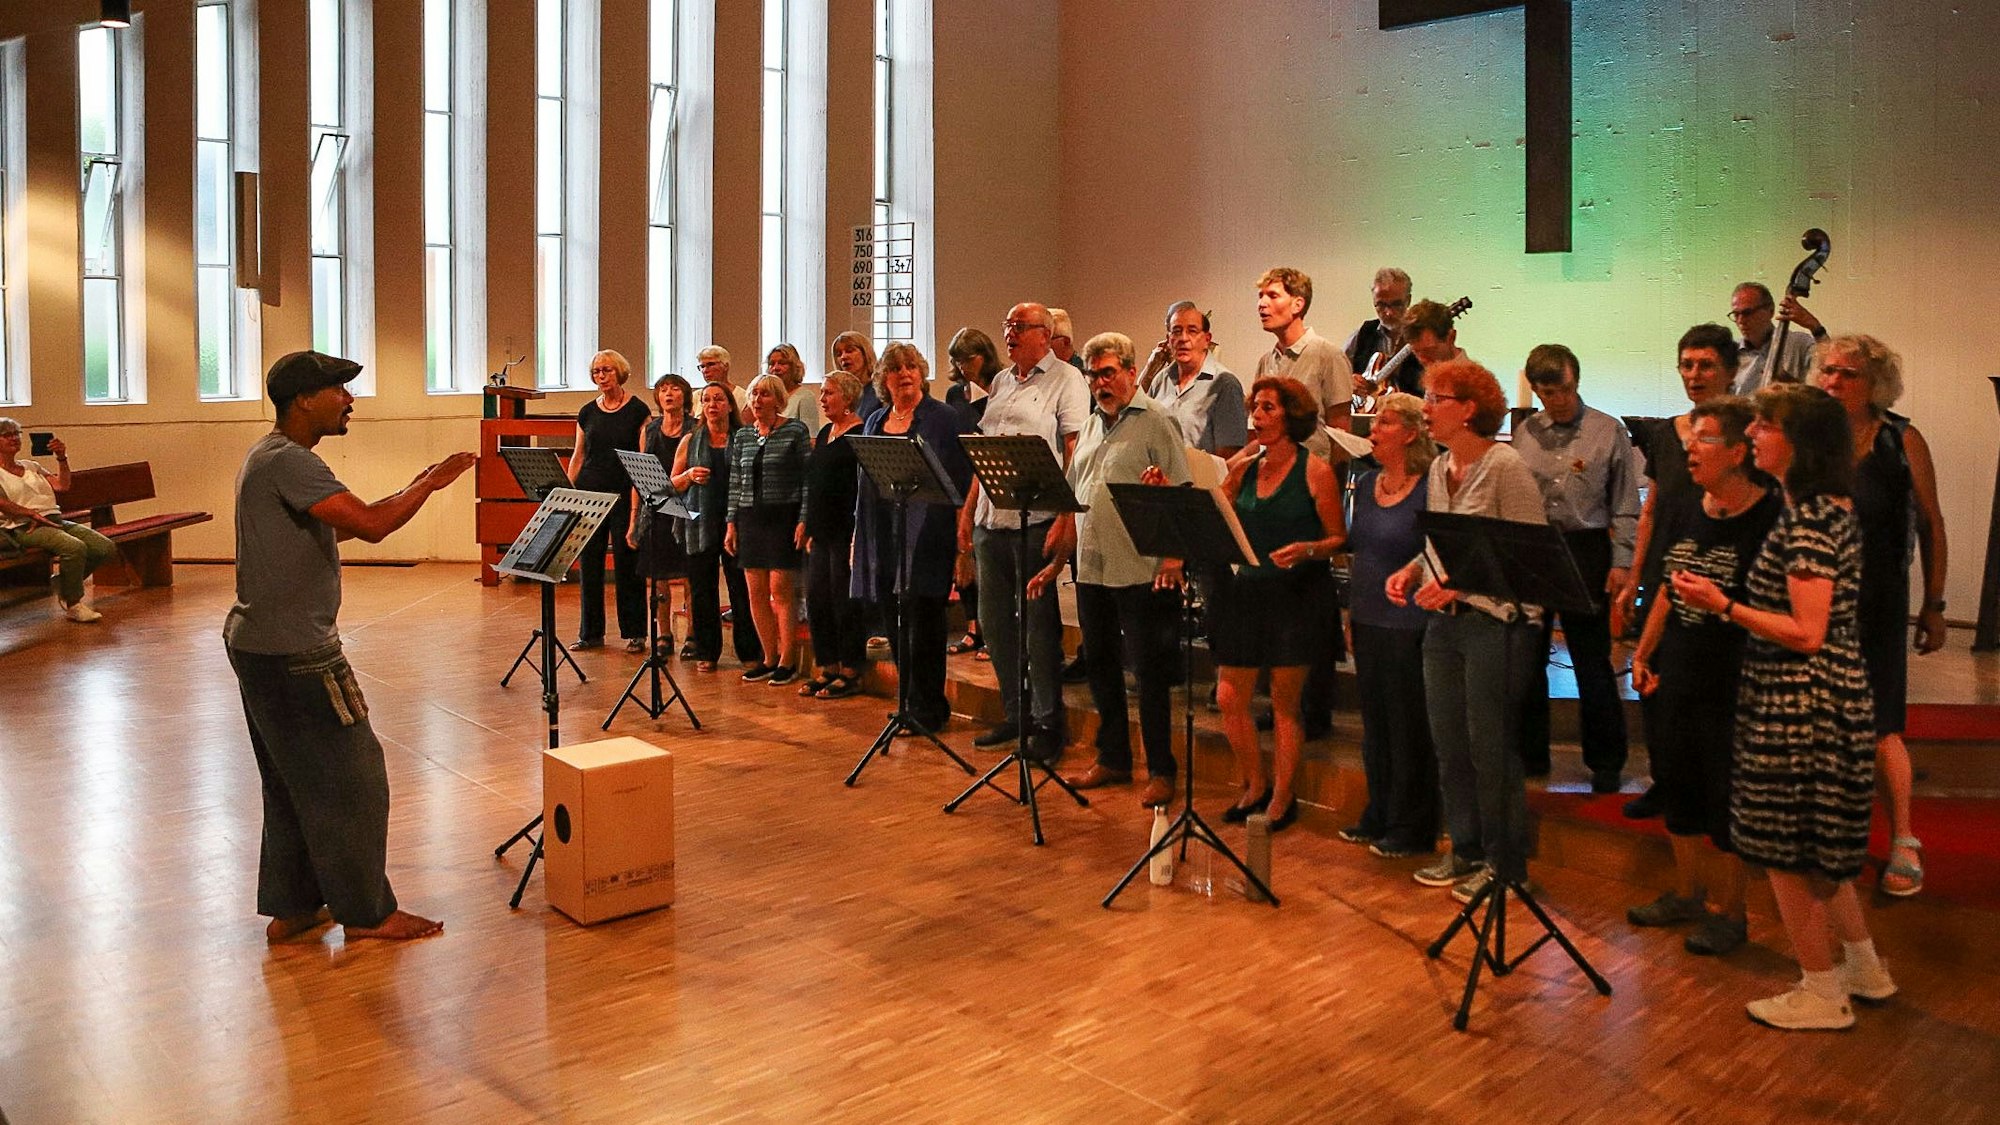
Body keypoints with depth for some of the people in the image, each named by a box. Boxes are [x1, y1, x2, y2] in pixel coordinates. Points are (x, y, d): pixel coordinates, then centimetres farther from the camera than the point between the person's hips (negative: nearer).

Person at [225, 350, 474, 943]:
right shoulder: (287, 461, -20)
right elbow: (371, 526, -28)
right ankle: (365, 912, 10)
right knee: (350, 779, 0)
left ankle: (291, 907, 27)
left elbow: (342, 524, 18)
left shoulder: (272, 456, 13)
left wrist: (412, 490, 11)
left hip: (259, 643, 11)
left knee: (292, 781, 18)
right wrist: (431, 483, -15)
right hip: (295, 652, -11)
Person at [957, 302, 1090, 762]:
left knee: (1039, 624, -2)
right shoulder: (1001, 382, 18)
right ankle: (1015, 715, 23)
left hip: (1035, 520, -7)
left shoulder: (1066, 380, -4)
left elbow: (1076, 454, -11)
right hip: (991, 518, 7)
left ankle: (1047, 723, 9)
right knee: (995, 621, 11)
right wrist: (968, 509, 15)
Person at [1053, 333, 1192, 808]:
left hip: (1141, 570, -7)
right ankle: (1112, 759, 27)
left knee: (1151, 670, 0)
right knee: (1100, 665, 14)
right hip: (1091, 569, 7)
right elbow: (1072, 494, 21)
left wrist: (1174, 556, -20)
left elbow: (1180, 495, -12)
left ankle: (1161, 771, 10)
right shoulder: (1091, 426, 17)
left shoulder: (1156, 422, -6)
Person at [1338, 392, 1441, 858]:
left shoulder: (1430, 489, -12)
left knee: (1409, 728, 3)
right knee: (1375, 724, 16)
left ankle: (1411, 828, 15)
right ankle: (1378, 816, 29)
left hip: (1409, 626, -7)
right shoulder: (1365, 484, 10)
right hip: (1368, 622, 7)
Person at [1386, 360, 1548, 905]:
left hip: (1497, 622, -8)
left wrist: (1461, 583, -22)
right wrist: (1411, 571, 1)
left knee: (1491, 748, 1)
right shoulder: (1439, 468, 12)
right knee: (1449, 747, 13)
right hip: (1444, 623, 8)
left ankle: (1506, 865, 16)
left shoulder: (1505, 466, -13)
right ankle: (1466, 851, 28)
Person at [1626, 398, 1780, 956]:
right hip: (1672, 679, 7)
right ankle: (1686, 894, 34)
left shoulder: (1770, 517, -14)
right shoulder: (1682, 511, 7)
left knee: (1725, 800, 6)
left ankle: (1730, 912, 23)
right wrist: (1642, 656, 10)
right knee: (1677, 789, 17)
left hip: (1732, 687, -7)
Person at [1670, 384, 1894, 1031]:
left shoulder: (1807, 522, -21)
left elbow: (1806, 635, -24)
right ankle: (1864, 969, 35)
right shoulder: (1834, 509, 10)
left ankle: (1821, 996, 17)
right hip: (1832, 694, 10)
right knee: (1817, 843, 22)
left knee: (1785, 850, 3)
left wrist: (1723, 605, -24)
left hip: (1798, 703, -10)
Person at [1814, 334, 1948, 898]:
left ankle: (1904, 843, 15)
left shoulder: (1903, 441, -2)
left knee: (1878, 729, 1)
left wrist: (1934, 606, 3)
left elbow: (1931, 525, 4)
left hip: (1876, 604, -2)